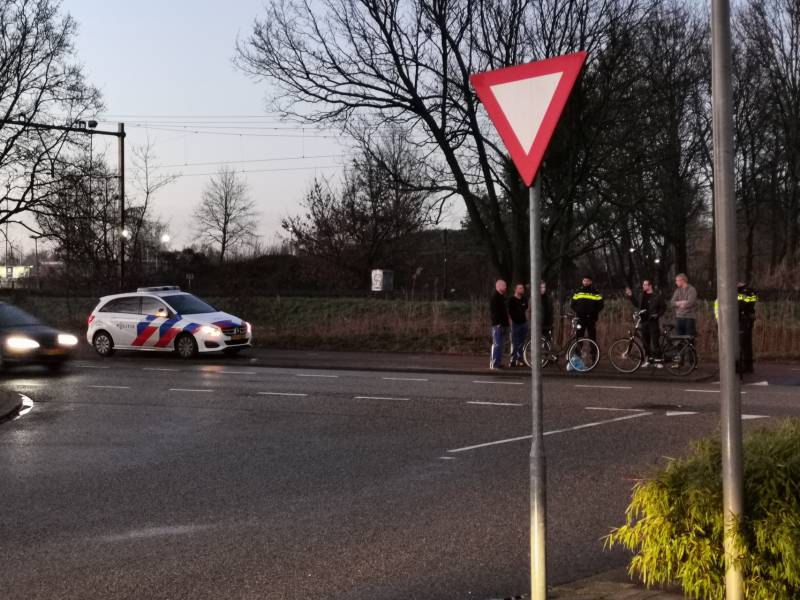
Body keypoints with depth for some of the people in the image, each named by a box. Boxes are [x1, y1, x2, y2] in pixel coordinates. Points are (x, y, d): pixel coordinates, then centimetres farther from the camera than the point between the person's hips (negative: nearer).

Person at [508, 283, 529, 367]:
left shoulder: (524, 300, 11)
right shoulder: (511, 300, -6)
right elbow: (508, 312, -6)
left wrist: (527, 321, 13)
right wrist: (511, 323, -12)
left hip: (523, 323, 6)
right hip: (515, 324, -6)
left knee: (521, 344, 9)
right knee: (515, 344, -6)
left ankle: (519, 359, 16)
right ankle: (512, 360, -2)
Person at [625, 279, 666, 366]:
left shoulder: (656, 296, -5)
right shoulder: (642, 295, 12)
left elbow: (664, 307, -1)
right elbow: (637, 304, 23)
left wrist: (658, 315, -13)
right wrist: (630, 296, 15)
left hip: (653, 322, -6)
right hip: (643, 321, 6)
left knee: (654, 342, -8)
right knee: (645, 342, 9)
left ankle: (658, 359, -2)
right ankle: (648, 359, 18)